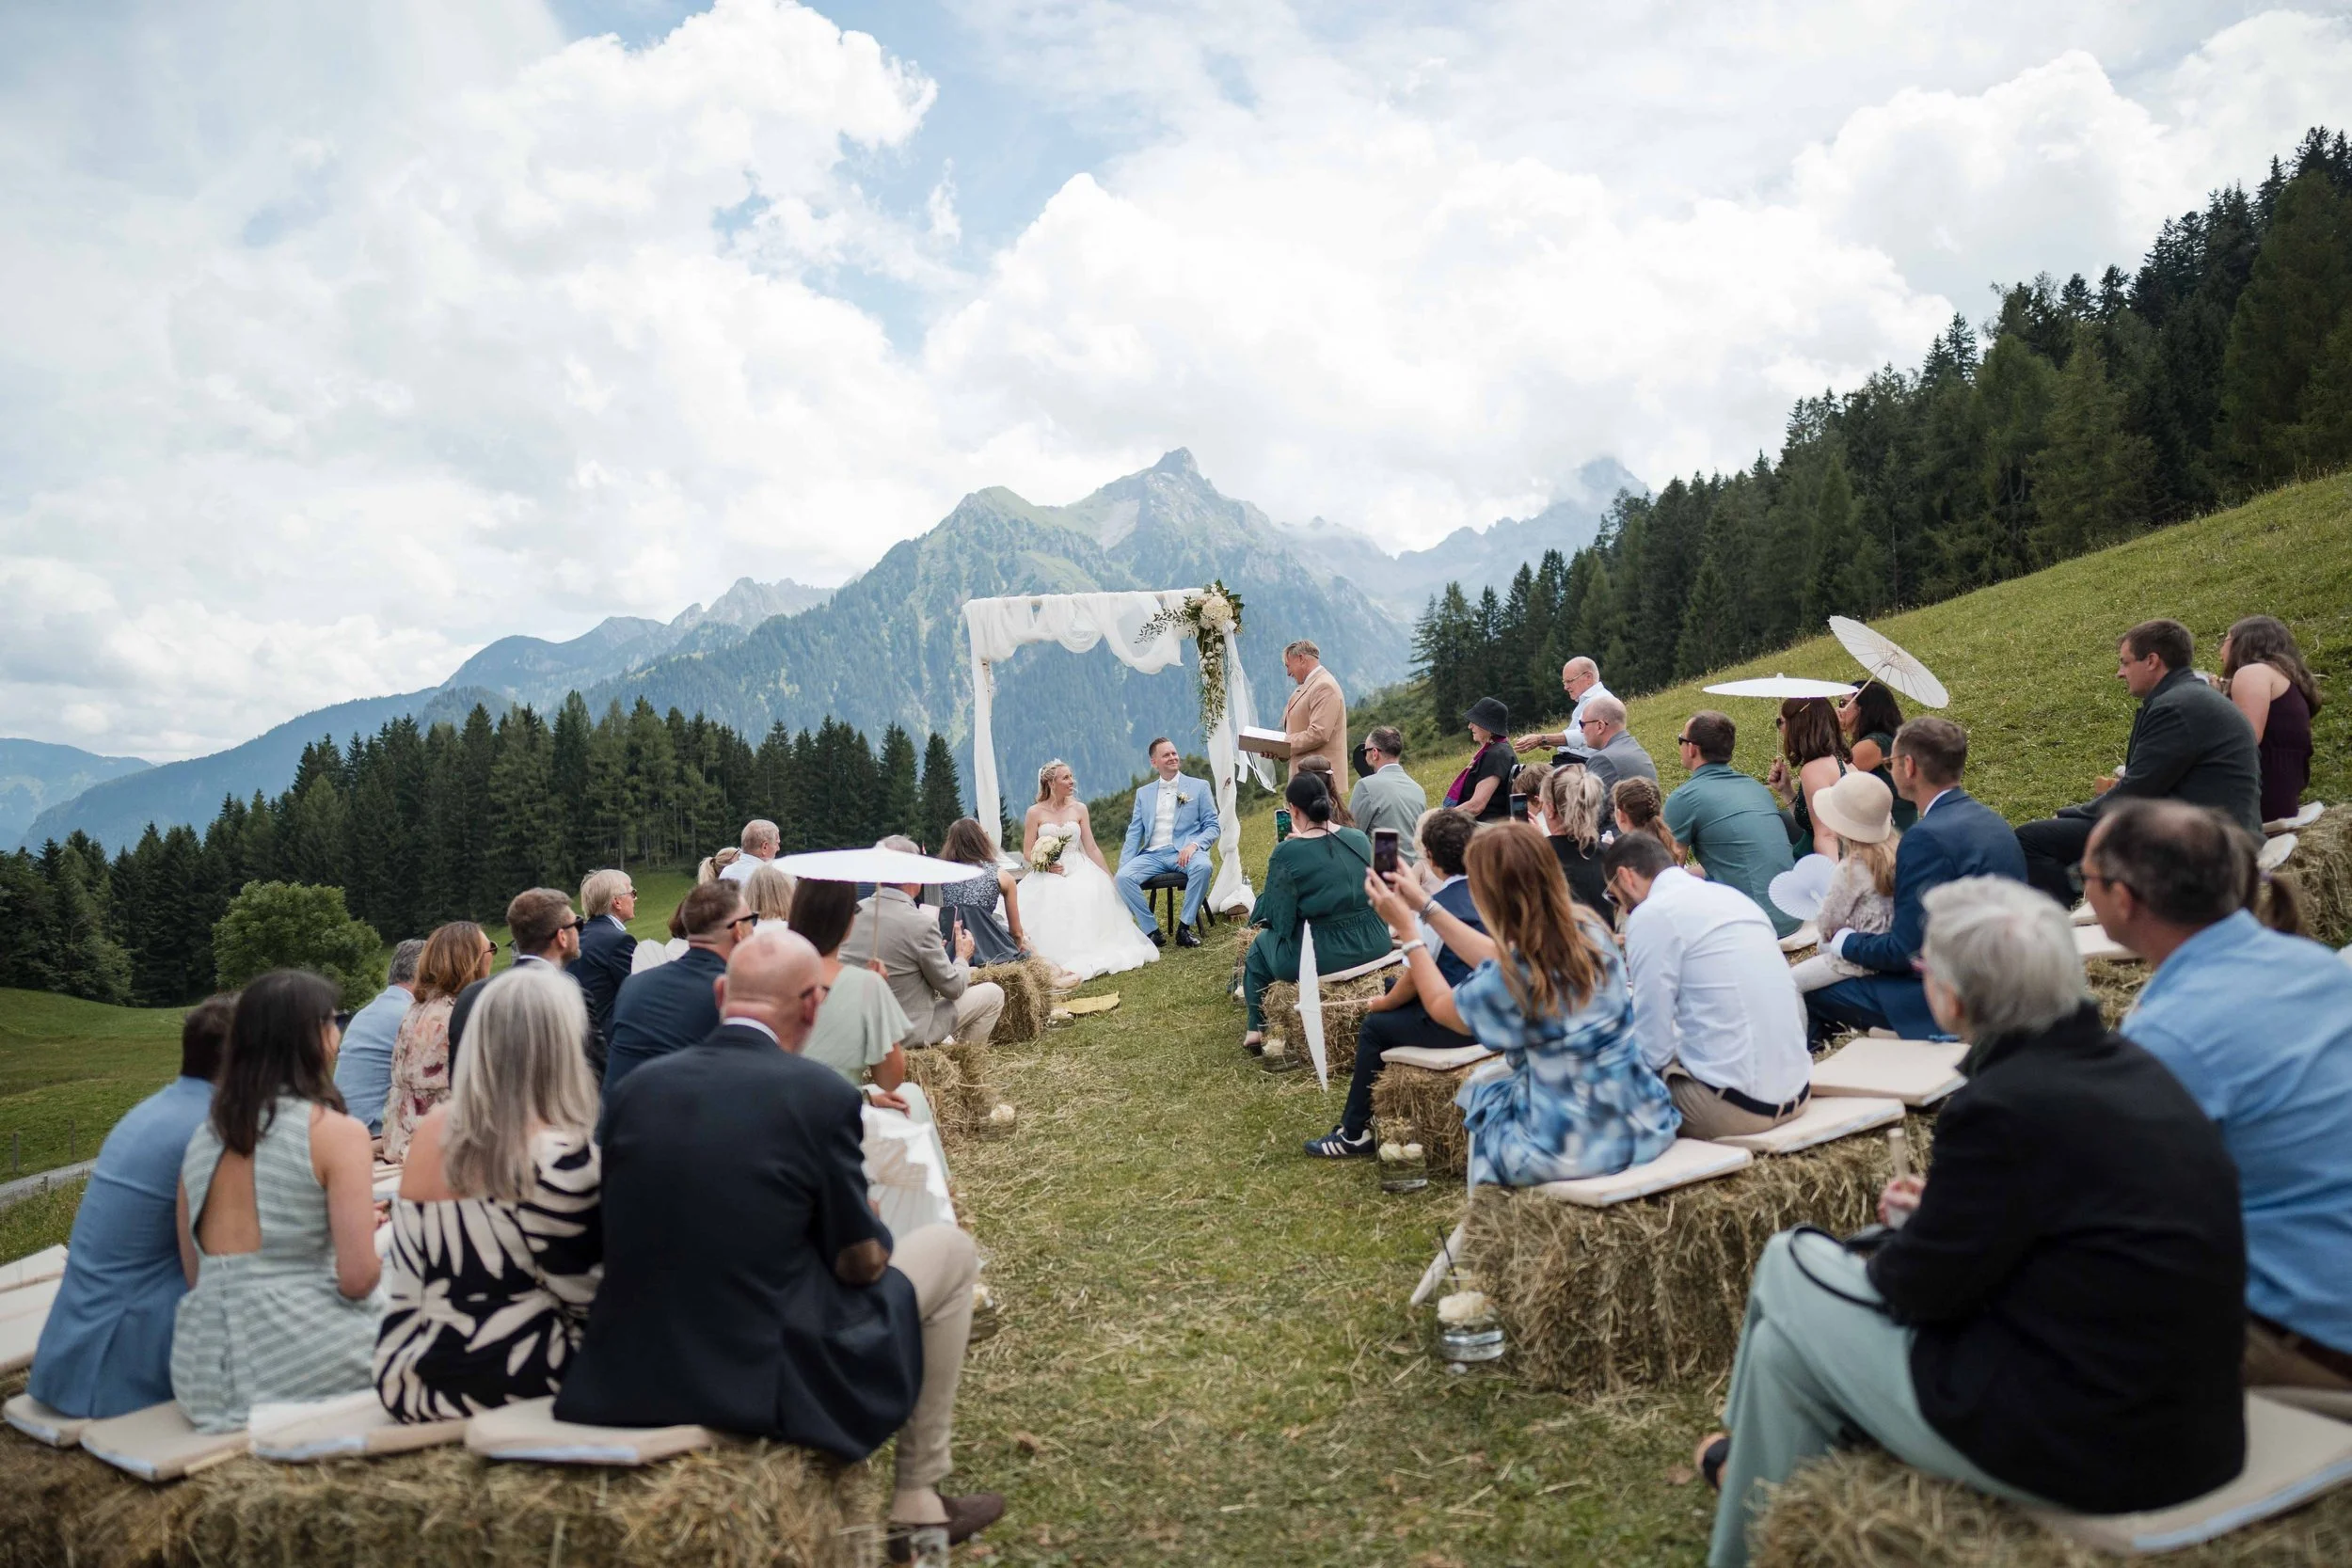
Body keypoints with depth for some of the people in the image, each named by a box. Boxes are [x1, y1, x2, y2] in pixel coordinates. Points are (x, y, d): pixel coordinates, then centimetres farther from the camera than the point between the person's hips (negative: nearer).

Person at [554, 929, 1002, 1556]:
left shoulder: (634, 1086, 1)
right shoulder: (821, 1093, -14)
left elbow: (636, 1234, 13)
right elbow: (859, 1260, -5)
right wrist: (873, 1240, 18)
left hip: (625, 1380, 6)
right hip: (765, 1380, -5)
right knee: (949, 1249, 15)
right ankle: (918, 1499, 23)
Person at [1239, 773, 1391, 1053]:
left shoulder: (1286, 854, -16)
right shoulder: (1359, 839, 1)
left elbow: (1277, 918, -11)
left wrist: (1255, 914, 12)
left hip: (1321, 960, -5)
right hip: (1375, 946, 6)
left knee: (1259, 946, 25)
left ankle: (1257, 1030, 30)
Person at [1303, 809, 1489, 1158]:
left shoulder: (1438, 906, -19)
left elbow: (1415, 977, -15)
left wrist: (1382, 1003, 6)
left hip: (1456, 1024, -9)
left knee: (1374, 1026, 9)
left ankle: (1355, 1133, 18)